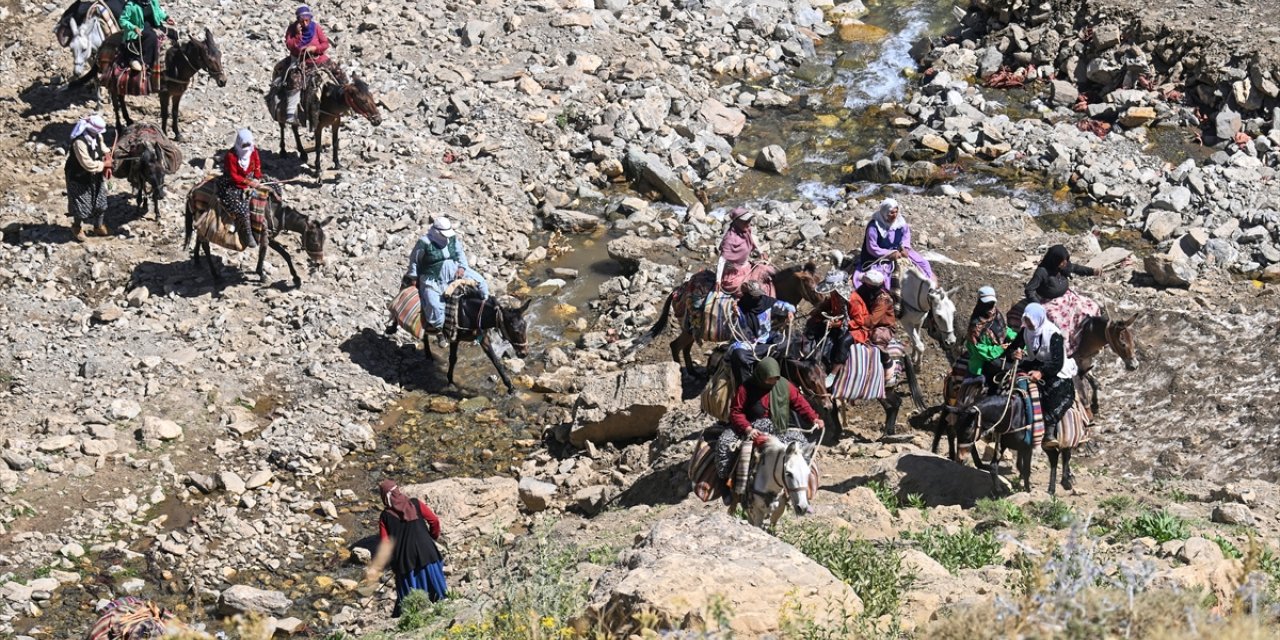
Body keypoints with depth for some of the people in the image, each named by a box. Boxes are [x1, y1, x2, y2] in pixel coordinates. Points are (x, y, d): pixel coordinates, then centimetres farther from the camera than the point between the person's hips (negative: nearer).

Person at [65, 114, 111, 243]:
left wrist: (107, 166, -9)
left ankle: (99, 227, 38)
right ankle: (77, 229, 31)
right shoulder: (79, 142, -35)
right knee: (81, 205, 6)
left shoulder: (97, 136, -10)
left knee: (100, 203, 17)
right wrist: (104, 164, -19)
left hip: (96, 177, 8)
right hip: (79, 178, -7)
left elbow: (105, 151, 8)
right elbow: (89, 165, -34)